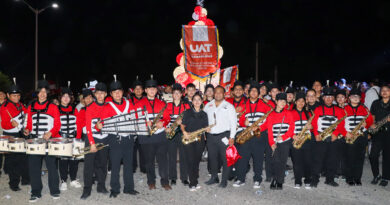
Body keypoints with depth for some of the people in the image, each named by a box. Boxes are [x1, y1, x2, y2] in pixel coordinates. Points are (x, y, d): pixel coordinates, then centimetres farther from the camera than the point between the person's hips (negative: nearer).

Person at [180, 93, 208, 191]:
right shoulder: (187, 112, 4)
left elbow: (206, 127, 13)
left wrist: (207, 129, -9)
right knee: (190, 161, -6)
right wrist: (184, 132, -15)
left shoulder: (204, 114, 13)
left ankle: (195, 182, 18)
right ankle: (192, 183, 0)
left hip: (199, 140, 3)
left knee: (197, 161, 6)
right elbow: (182, 125, 3)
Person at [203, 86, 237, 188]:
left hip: (224, 136, -4)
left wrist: (232, 137, -10)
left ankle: (224, 180, 8)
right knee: (212, 158, 11)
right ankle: (214, 177, 26)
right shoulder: (208, 105, 12)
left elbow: (233, 122, -3)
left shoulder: (229, 106, 1)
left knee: (225, 158, -2)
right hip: (211, 136, 4)